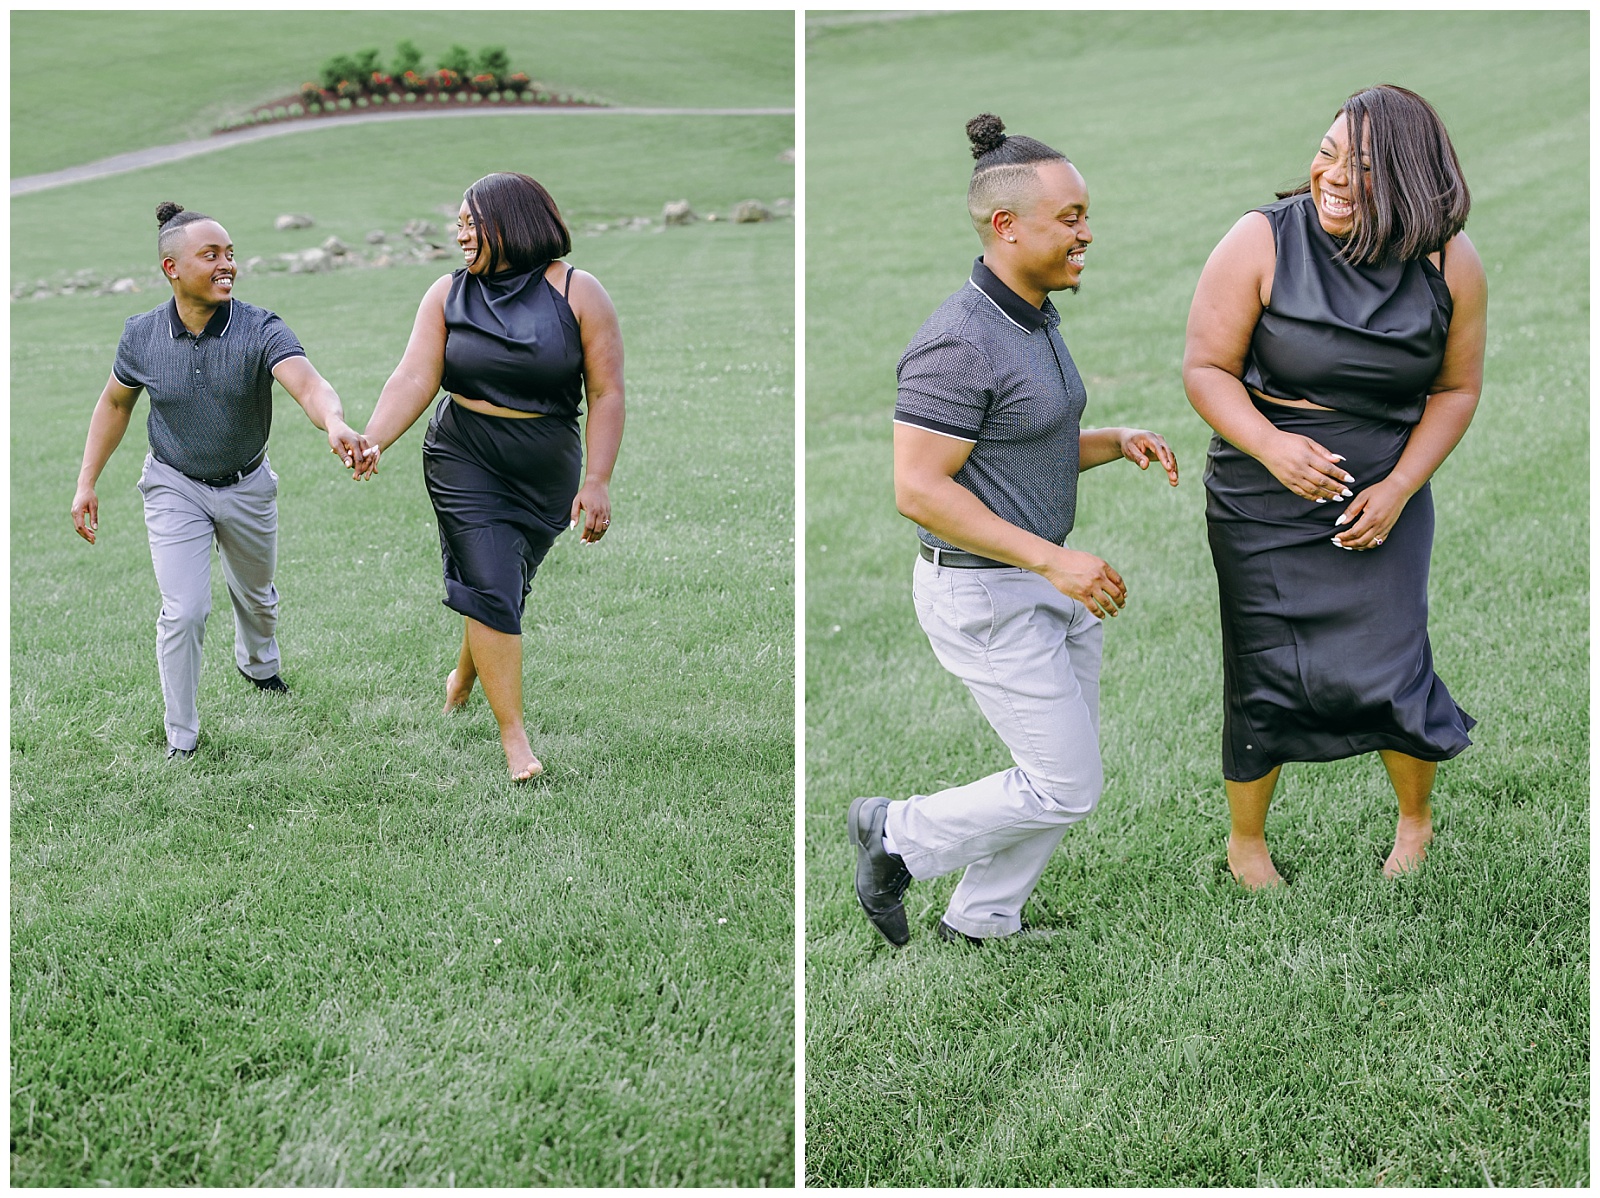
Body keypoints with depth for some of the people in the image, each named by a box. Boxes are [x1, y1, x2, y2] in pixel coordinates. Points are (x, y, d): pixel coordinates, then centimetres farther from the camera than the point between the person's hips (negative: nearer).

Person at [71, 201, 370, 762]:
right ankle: (181, 737, 6)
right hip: (175, 488, -1)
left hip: (247, 485, 1)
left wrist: (335, 423, -63)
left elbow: (308, 384, -40)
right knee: (184, 612, -11)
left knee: (256, 596, 23)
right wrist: (87, 482, 3)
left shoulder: (260, 330, -22)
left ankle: (259, 665, 57)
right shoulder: (142, 336, -14)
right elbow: (115, 403, 4)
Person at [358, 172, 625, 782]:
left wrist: (597, 480, -13)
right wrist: (372, 441, -25)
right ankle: (513, 732, -3)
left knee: (505, 586, 11)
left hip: (546, 472, 0)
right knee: (490, 589, -9)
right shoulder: (448, 295, -1)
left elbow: (606, 394, -7)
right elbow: (414, 378, -10)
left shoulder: (578, 293, -7)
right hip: (464, 462, 0)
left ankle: (464, 674, 42)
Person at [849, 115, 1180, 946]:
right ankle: (896, 837, 17)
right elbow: (918, 489, -27)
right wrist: (1055, 560, -28)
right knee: (1066, 788, -2)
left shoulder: (1035, 323, 7)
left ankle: (979, 924, 31)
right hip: (985, 597, -9)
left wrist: (1119, 442, 1)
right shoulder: (959, 342, -23)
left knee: (1066, 778, 15)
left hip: (1048, 584, 10)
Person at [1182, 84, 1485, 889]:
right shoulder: (1262, 244, -16)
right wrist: (1271, 445, -28)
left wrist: (1399, 489, -10)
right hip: (1264, 501, -1)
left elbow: (1457, 387, 2)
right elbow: (1205, 369, -11)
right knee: (1266, 680, 4)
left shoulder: (1449, 264, -8)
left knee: (1390, 670, -2)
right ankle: (1246, 842, 30)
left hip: (1384, 495, 1)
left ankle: (1415, 820, 30)